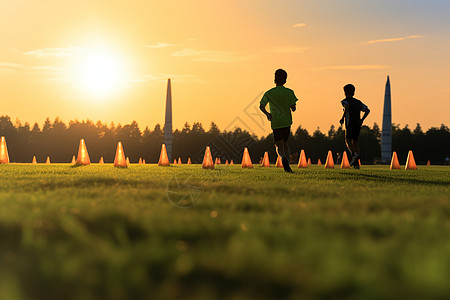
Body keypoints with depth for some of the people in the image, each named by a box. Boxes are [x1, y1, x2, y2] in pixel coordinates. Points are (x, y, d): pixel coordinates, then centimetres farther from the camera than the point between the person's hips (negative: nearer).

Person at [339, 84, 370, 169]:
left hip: (350, 124, -6)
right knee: (355, 142, 8)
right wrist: (362, 120, 13)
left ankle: (354, 153, -33)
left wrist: (342, 118, -19)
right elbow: (367, 110, 12)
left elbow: (347, 106, -24)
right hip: (358, 124, 6)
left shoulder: (345, 101, 1)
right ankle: (356, 163, 0)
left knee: (348, 140, -4)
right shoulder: (358, 102, 19)